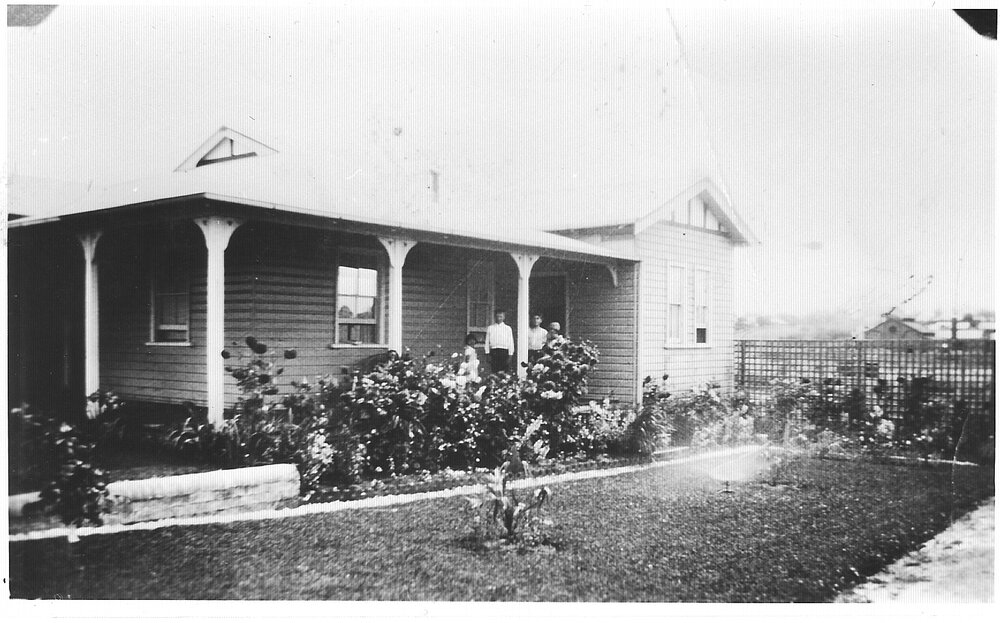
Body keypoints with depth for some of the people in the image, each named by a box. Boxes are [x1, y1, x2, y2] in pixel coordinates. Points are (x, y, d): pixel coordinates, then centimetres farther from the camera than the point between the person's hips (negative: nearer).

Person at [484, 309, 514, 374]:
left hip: (504, 351, -1)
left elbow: (510, 342, 7)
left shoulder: (508, 328, 8)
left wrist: (510, 354, 1)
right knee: (493, 371, -3)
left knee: (503, 372, -6)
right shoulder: (490, 328, 10)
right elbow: (487, 341, 11)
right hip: (493, 351, 1)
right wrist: (487, 353, 4)